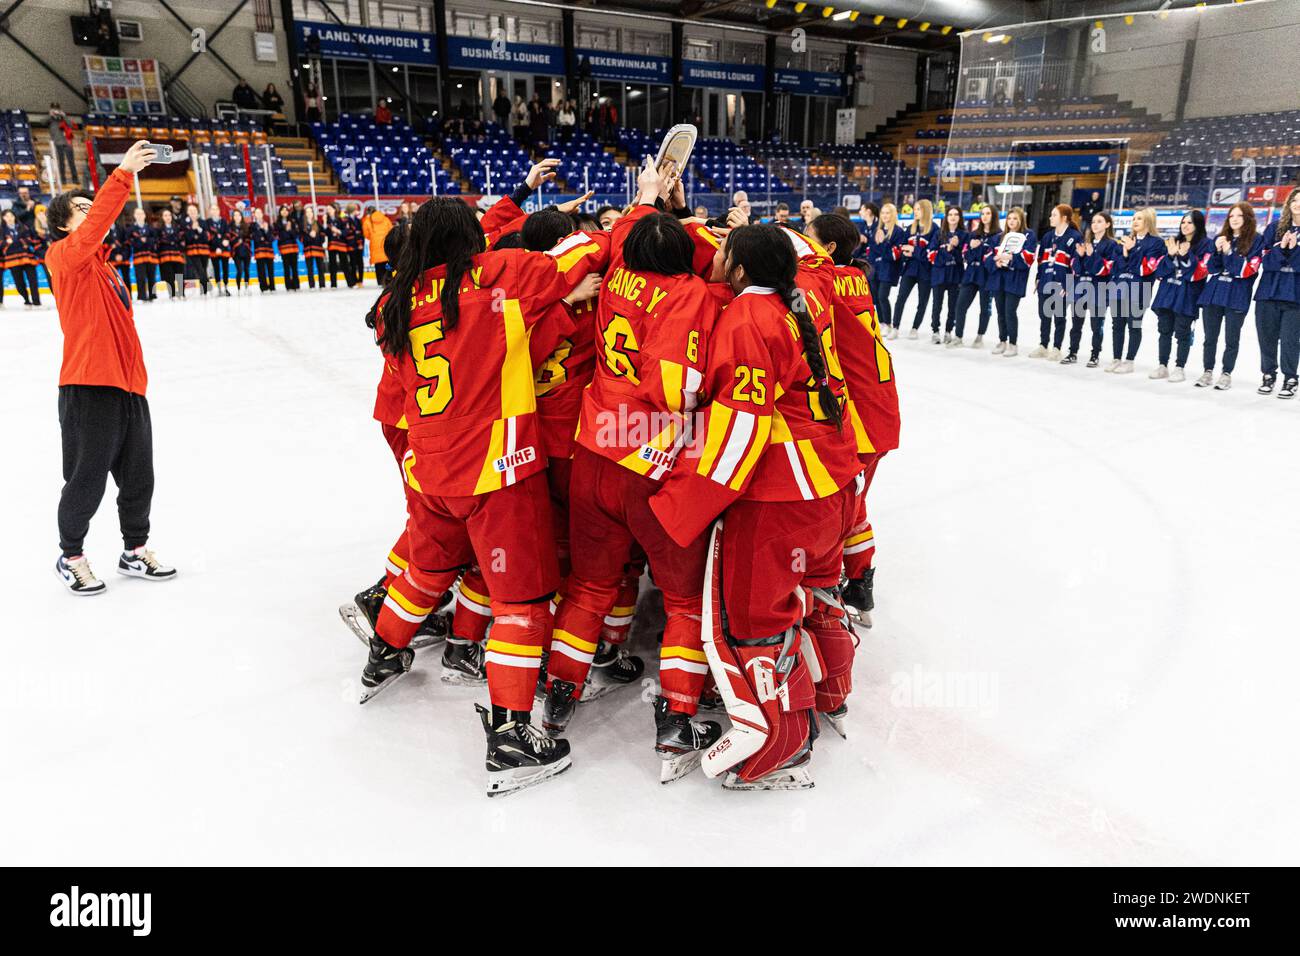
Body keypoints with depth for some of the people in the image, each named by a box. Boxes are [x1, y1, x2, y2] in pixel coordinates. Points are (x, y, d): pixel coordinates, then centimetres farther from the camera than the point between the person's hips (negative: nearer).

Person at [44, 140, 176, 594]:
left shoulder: (101, 263, 20)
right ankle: (71, 556, 22)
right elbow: (94, 227, -25)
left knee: (138, 477, 14)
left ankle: (135, 550, 29)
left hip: (128, 385, 8)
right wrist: (123, 173, -29)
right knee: (87, 481, 3)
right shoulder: (65, 256, -4)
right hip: (89, 388, -8)